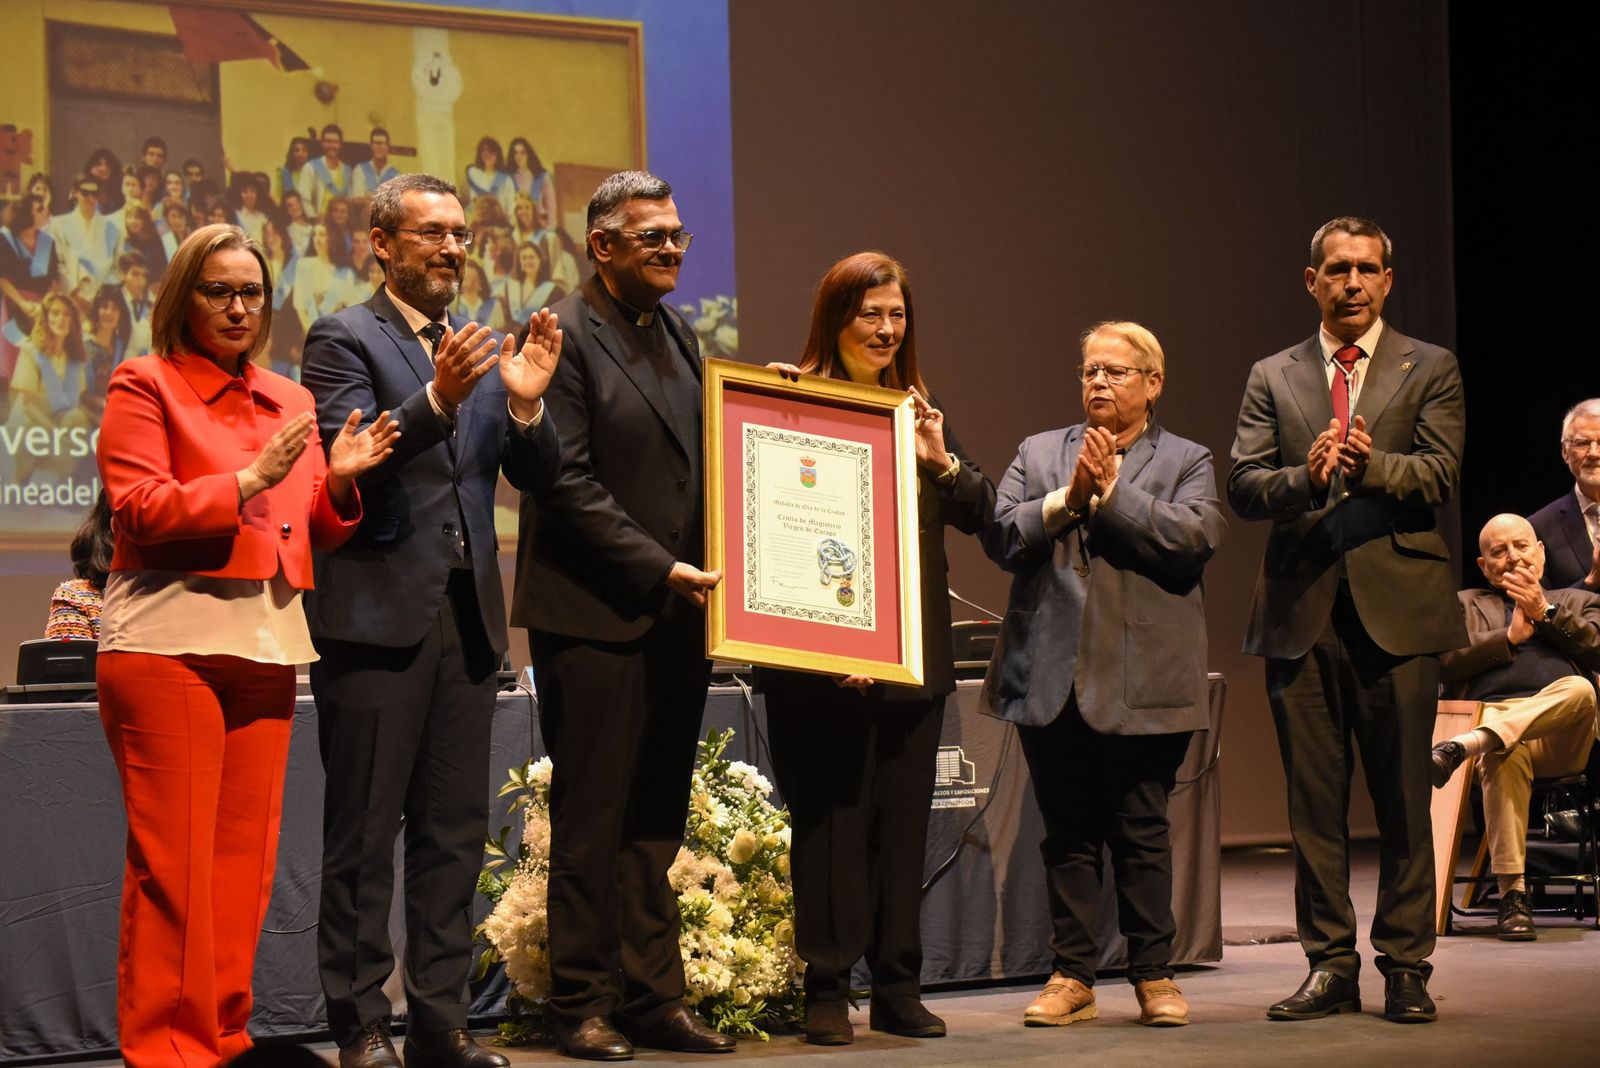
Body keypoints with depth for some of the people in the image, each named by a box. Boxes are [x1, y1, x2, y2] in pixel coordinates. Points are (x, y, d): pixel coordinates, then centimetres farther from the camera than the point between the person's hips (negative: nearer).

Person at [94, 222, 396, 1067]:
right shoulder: (144, 387, 3)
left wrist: (337, 481, 0)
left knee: (244, 856, 5)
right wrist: (250, 479, -14)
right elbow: (139, 511, -8)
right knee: (172, 860, -6)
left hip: (266, 645, 6)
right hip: (171, 640, -6)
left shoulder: (289, 402, 20)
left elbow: (315, 532, 20)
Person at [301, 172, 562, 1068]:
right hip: (378, 616, -6)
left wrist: (527, 403, -9)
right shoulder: (344, 339, -3)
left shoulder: (484, 350, 16)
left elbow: (539, 478, 11)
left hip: (468, 617, 6)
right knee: (365, 835, -1)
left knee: (456, 833, 9)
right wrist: (437, 399, -28)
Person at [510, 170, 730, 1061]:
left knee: (657, 819, 11)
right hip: (596, 617, -7)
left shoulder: (678, 334, 15)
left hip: (676, 617, 7)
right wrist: (660, 569, -17)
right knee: (592, 817, 0)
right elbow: (568, 482, -14)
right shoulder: (565, 334, -8)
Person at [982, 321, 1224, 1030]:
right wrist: (1066, 500, -11)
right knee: (1067, 833, 6)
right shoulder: (1039, 454, 16)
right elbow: (999, 535, 2)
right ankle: (1072, 976, 12)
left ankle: (1153, 975, 10)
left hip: (1141, 683, -2)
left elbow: (1197, 536, -11)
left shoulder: (1186, 462, 8)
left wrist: (1113, 493, -13)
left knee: (1142, 832, 2)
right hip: (1053, 678, 2)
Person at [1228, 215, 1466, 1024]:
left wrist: (1370, 464, -24)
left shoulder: (1430, 371, 8)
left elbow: (1440, 473, -5)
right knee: (1313, 802, 5)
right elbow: (1243, 485, 3)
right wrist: (1304, 477, -17)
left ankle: (1405, 966, 7)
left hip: (1396, 607, -2)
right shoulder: (1272, 378, 14)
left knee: (1403, 799, -1)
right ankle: (1330, 966, 13)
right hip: (1301, 611, 2)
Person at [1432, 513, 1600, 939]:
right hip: (1492, 715, -1)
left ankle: (1465, 745, -51)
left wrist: (1544, 612, 4)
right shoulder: (1463, 604, 31)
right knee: (1505, 760, -41)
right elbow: (1443, 660, 9)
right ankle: (1512, 896, -43)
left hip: (1564, 735, 1)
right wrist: (1510, 636, 6)